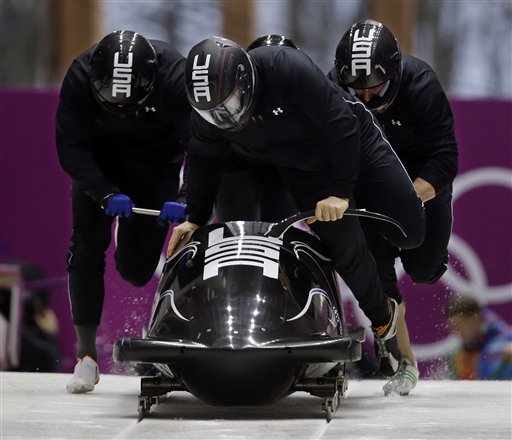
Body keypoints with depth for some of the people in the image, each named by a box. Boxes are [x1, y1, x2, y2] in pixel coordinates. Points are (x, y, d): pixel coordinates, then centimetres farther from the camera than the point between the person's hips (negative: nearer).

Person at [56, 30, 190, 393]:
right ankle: (86, 355, -13)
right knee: (87, 245, -17)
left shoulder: (176, 75, -35)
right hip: (99, 158, 1)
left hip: (156, 161, 0)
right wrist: (107, 194, -42)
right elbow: (70, 148, -28)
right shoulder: (81, 77, -31)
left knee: (135, 270, -3)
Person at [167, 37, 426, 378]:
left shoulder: (289, 68, -38)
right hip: (306, 171, 3)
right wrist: (196, 219, 9)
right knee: (345, 250, -9)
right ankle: (383, 320, 18)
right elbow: (205, 162, 1)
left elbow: (341, 124, -31)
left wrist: (340, 192, -30)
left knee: (410, 232, -3)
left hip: (355, 143, -3)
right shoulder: (207, 112, -20)